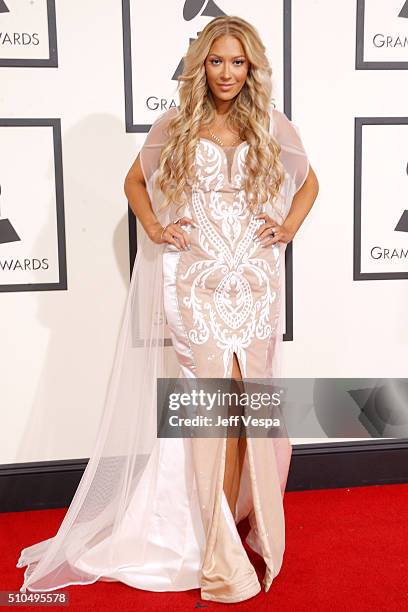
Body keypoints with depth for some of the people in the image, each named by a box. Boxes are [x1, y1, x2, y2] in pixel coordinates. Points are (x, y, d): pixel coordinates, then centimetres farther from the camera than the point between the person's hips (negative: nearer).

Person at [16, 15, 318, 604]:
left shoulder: (274, 128, 8)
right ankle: (223, 558, 8)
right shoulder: (175, 126, 6)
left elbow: (309, 182, 22)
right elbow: (135, 181, 18)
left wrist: (290, 227, 5)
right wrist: (153, 226, 1)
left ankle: (231, 517, 26)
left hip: (256, 284, 2)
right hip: (196, 284, -2)